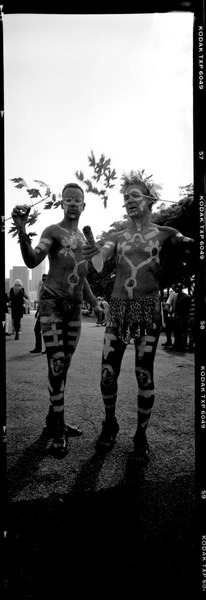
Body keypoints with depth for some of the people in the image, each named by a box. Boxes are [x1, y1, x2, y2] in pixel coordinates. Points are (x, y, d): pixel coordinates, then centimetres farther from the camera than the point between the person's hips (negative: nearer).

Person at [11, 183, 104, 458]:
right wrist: (22, 230, -39)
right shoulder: (53, 231, -5)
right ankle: (59, 430, 0)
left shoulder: (83, 237, 17)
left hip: (75, 307, 7)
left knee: (64, 366, 8)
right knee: (56, 364, -11)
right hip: (52, 302, -6)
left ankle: (53, 420, 21)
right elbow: (32, 261, -23)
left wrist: (95, 303, 20)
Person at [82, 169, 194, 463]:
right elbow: (99, 265, -4)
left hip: (149, 310, -2)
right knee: (107, 373, 1)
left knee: (144, 375, 1)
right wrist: (95, 253, -28)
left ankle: (141, 435, 19)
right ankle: (110, 424, 26)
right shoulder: (116, 237, 12)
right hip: (118, 308, 2)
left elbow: (189, 245, -10)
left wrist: (187, 245, -35)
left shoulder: (165, 234, 6)